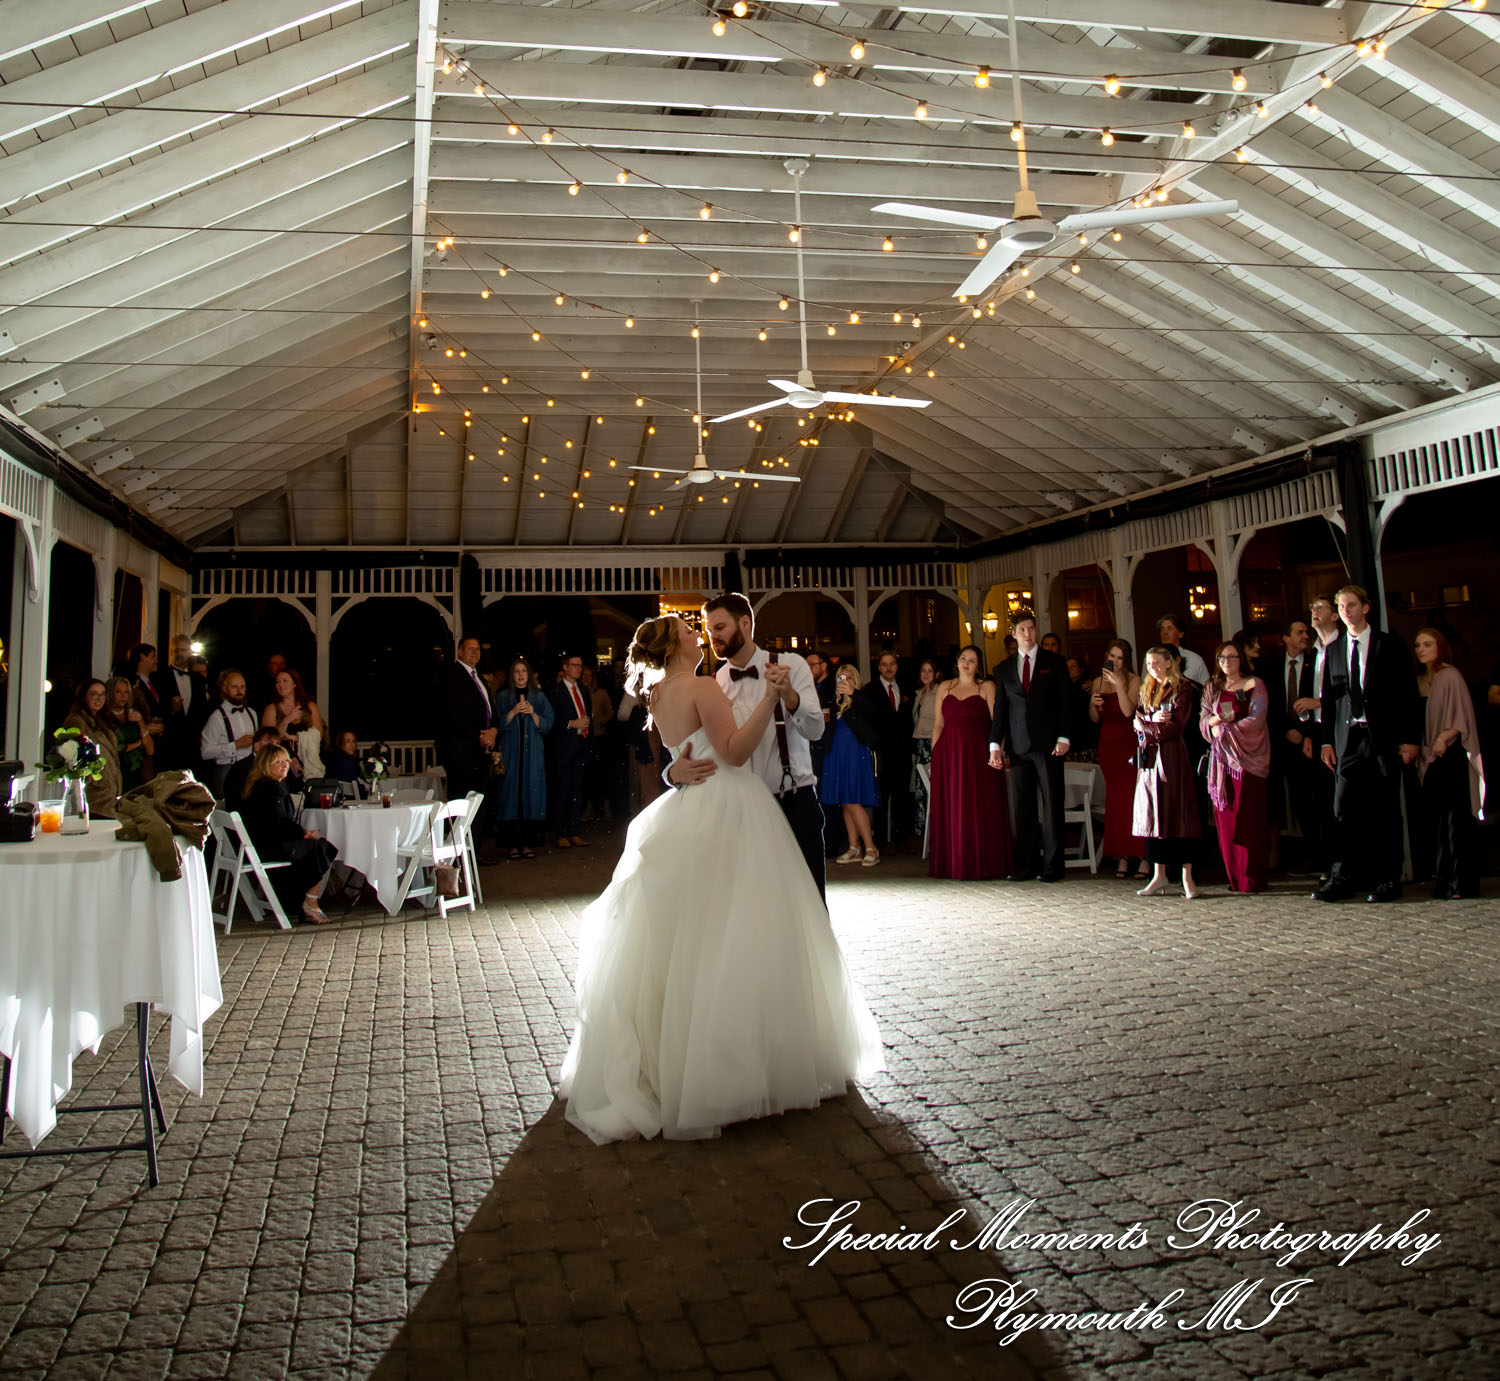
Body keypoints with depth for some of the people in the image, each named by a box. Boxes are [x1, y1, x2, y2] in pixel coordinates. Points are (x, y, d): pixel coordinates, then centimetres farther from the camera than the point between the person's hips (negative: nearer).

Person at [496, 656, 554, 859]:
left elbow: (547, 726, 5)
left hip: (533, 753, 1)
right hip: (510, 752, -1)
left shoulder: (538, 697, 10)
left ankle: (528, 843, 3)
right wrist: (514, 711, -14)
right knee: (512, 794, -5)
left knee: (531, 795, -2)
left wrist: (533, 713, -11)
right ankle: (513, 844, -2)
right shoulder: (503, 697, 8)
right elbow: (499, 725, 0)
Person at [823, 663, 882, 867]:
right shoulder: (834, 702, 12)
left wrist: (852, 694, -38)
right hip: (837, 755, 6)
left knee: (853, 802, -11)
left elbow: (870, 711, -26)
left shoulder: (861, 701, -2)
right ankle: (854, 848, 14)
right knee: (844, 803, 7)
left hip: (856, 754, -6)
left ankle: (871, 848, -4)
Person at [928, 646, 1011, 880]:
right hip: (949, 754, 3)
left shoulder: (987, 687, 3)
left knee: (980, 810, -2)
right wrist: (934, 756, 3)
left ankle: (982, 864, 3)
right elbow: (938, 724, 11)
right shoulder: (944, 688, 14)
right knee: (951, 810, 4)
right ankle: (954, 864, 10)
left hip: (978, 754, -3)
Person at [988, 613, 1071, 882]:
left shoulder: (1054, 662, 8)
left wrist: (1063, 737, -8)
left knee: (1052, 806, -1)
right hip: (1019, 747, 2)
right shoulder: (1003, 669, 14)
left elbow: (1065, 702, 3)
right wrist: (995, 744, 2)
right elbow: (1000, 710, 12)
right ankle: (1026, 865, 8)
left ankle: (1052, 865, 4)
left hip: (1048, 745, -2)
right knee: (1021, 809, 2)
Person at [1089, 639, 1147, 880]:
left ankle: (1141, 856, -5)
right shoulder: (1099, 682, 11)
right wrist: (1093, 704, -6)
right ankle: (1122, 857, 5)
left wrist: (1119, 685, -20)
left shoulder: (1133, 681, -2)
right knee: (1115, 800, 3)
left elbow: (1129, 711, -15)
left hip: (1129, 743, -4)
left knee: (1133, 797, -9)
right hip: (1108, 745, 4)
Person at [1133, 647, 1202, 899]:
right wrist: (1153, 719, -10)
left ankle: (1187, 877, -3)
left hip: (1172, 756, -6)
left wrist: (1145, 727, -3)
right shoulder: (1147, 690, 17)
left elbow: (1175, 727, -11)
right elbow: (1138, 720, 9)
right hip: (1149, 757, 6)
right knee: (1153, 813, 4)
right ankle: (1159, 875, 9)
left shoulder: (1182, 689, -3)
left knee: (1178, 812, -5)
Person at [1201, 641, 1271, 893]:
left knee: (1248, 815, -9)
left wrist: (1225, 730, -11)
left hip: (1247, 757, -4)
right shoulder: (1213, 688, 17)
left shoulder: (1254, 685, 3)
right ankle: (1234, 876, 5)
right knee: (1225, 816, 0)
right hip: (1222, 757, 4)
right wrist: (1217, 719, -11)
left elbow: (1256, 721, -7)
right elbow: (1204, 721, 10)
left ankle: (1252, 878, -6)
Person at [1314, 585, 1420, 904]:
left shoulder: (1389, 644, 2)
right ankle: (1342, 878, 3)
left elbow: (1408, 694, 0)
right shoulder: (1333, 650, 11)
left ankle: (1389, 879, 10)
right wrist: (1327, 740, 5)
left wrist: (1410, 738, -6)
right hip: (1348, 739, 3)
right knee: (1344, 810, -1)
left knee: (1386, 811, 2)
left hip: (1383, 738, -2)